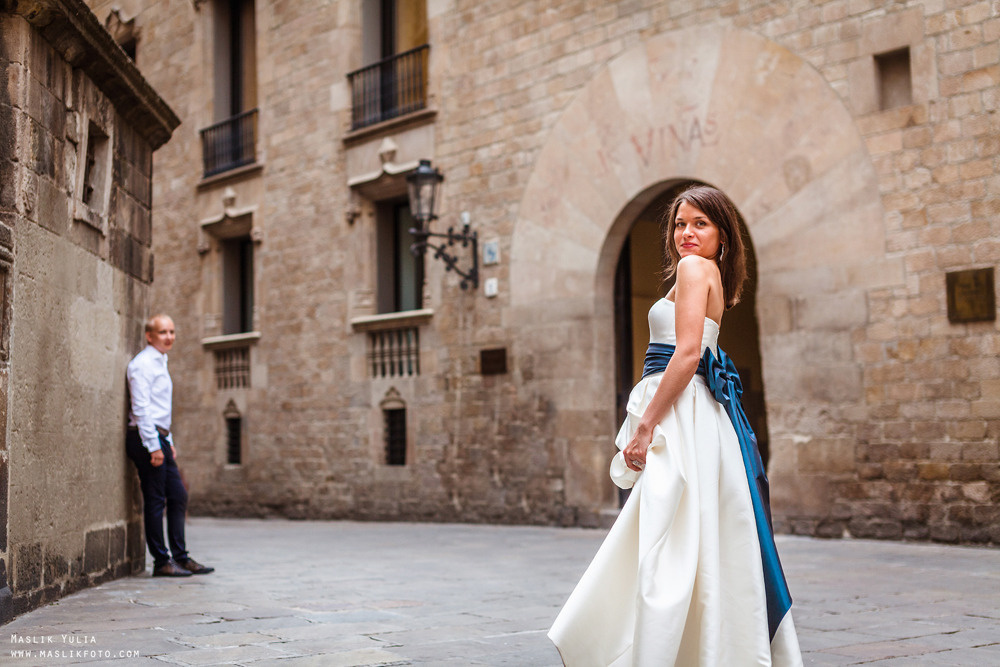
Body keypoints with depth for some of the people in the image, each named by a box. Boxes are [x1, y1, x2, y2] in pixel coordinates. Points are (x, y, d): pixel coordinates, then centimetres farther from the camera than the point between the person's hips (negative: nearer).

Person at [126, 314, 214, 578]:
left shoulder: (160, 363, 19)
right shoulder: (143, 363, -11)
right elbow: (141, 408, -17)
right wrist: (153, 446, -21)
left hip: (159, 438, 10)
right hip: (146, 438, -10)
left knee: (178, 496, 10)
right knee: (155, 501, -5)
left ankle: (181, 557, 16)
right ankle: (161, 562, 2)